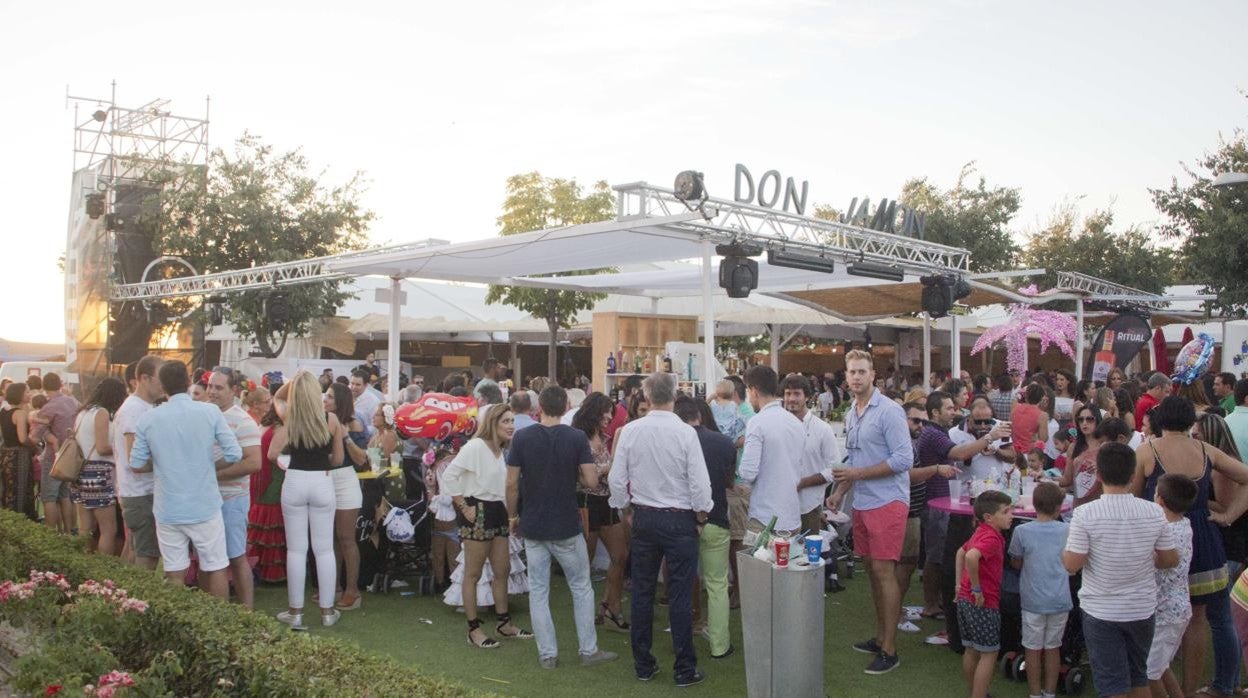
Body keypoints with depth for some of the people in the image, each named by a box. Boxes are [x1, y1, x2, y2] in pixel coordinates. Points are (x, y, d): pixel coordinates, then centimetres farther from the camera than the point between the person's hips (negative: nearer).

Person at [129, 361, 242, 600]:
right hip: (205, 507, -2)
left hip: (167, 510, 2)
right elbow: (234, 454, -11)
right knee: (216, 569, 9)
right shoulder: (210, 412, -9)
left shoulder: (148, 420, -4)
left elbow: (136, 465, 1)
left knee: (174, 573, 10)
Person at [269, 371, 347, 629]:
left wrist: (292, 381, 2)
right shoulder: (331, 419, -5)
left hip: (294, 483, 0)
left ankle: (295, 612, 13)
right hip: (322, 483, 0)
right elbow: (337, 459, 4)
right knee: (324, 549, 8)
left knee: (296, 549, 8)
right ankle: (327, 611, 14)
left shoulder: (288, 417, -7)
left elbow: (277, 398, 14)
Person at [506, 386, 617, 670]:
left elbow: (512, 483, -5)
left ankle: (547, 654, 13)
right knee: (581, 587, 13)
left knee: (538, 591, 9)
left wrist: (514, 516, 8)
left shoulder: (522, 438, -6)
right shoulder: (577, 438, -9)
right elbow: (591, 480, -13)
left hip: (532, 526, 1)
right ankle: (589, 650, 17)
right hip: (567, 527, -1)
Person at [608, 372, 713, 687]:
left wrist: (627, 509, 14)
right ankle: (685, 669, 12)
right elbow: (699, 482, -14)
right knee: (680, 595, 4)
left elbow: (617, 478, -2)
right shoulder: (685, 432, -16)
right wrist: (701, 515, 3)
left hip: (643, 517, 3)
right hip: (679, 519, -3)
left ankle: (643, 665, 23)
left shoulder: (630, 430, -7)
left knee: (642, 591, 13)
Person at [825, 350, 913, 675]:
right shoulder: (851, 414, 12)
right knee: (872, 569, 14)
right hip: (862, 503, 7)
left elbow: (903, 459, -18)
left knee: (884, 572, -5)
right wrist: (840, 492, 12)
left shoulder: (889, 411, -12)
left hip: (887, 502, -7)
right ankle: (880, 636, 27)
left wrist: (858, 474, -17)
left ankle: (889, 649, 2)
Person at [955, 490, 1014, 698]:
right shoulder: (992, 538, -20)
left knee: (972, 651, 18)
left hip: (965, 600, 9)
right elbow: (971, 557, -38)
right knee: (989, 654, 2)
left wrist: (960, 583, 20)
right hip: (983, 604, -9)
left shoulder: (980, 532, 11)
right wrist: (977, 589, -26)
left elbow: (961, 552, 24)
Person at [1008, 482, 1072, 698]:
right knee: (1053, 648, 14)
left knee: (1033, 649, 9)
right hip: (1060, 600, 2)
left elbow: (1016, 563, 1)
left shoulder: (1022, 531, -10)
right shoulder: (1068, 530, -4)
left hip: (1033, 600, -2)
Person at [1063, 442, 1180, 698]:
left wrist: (1067, 544, 2)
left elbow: (1072, 565, -17)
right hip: (1142, 609, 3)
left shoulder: (1085, 514, -18)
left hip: (1101, 611, -3)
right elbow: (1171, 560, 2)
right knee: (1139, 677, 22)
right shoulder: (1154, 512, -8)